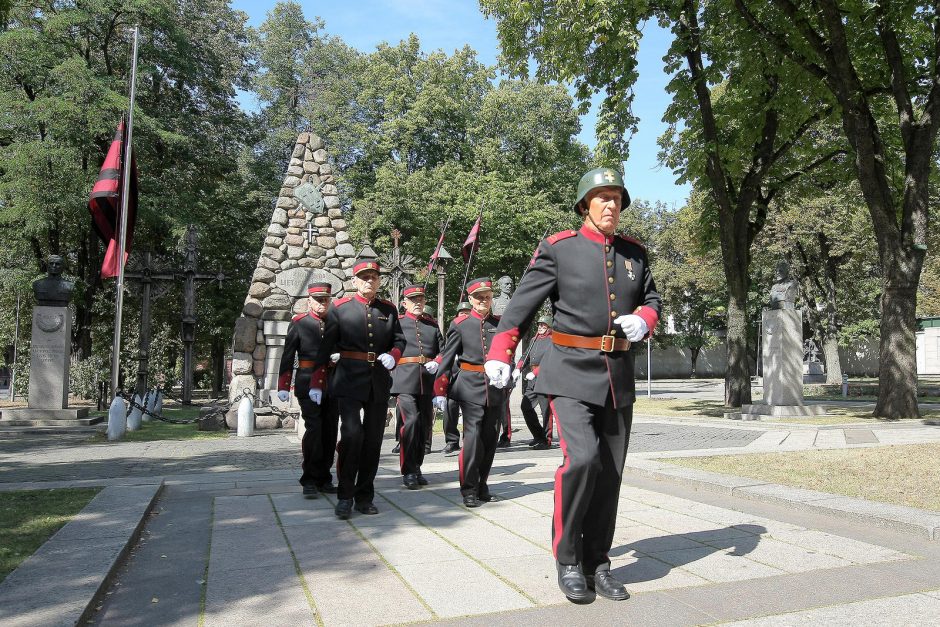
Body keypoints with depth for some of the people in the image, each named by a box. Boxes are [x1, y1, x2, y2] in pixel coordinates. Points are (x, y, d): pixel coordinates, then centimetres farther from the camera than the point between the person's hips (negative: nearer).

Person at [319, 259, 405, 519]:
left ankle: (365, 496, 20)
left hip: (380, 382, 4)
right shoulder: (339, 308, 1)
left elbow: (399, 339, 15)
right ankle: (345, 496, 0)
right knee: (351, 434, -15)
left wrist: (393, 355, -8)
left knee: (373, 439, 8)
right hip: (349, 380, -4)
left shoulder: (389, 309, 9)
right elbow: (326, 347, 1)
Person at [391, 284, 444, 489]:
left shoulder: (432, 324, 17)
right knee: (411, 421, -15)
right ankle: (408, 471, -5)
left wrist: (436, 362, -5)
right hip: (405, 380, -4)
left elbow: (443, 349, 13)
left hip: (427, 381, 4)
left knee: (425, 425, 8)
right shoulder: (397, 323, 7)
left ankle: (416, 468, 23)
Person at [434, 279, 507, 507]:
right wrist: (440, 391, -1)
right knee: (472, 437, -8)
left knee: (489, 438, 9)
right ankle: (469, 490, 1)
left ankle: (481, 485, 23)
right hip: (471, 387, -3)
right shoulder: (460, 325, 2)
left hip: (495, 388, 3)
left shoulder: (500, 323, 9)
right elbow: (446, 359, 2)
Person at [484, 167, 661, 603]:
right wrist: (499, 354, -15)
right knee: (582, 458, -19)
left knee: (610, 471, 7)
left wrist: (643, 320, -5)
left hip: (619, 375, 5)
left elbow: (651, 300, 19)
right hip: (571, 372, -5)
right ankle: (568, 561, 1)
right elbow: (523, 303, -5)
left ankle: (597, 563, 22)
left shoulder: (635, 252, 11)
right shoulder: (558, 247, -2)